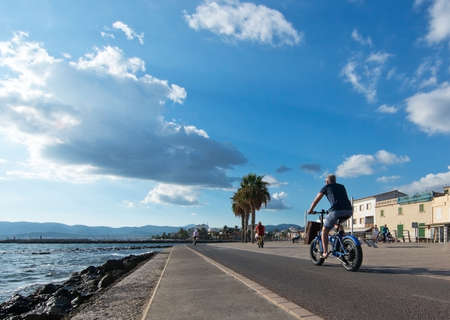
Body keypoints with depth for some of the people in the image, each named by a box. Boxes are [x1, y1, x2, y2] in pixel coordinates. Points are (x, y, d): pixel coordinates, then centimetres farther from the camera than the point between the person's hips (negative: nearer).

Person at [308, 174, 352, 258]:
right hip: (349, 211, 5)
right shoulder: (342, 187, 31)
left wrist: (310, 210, 37)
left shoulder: (326, 187, 18)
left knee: (324, 231, 12)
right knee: (338, 222, 38)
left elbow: (316, 200, 22)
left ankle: (325, 253, 7)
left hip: (336, 211, -5)